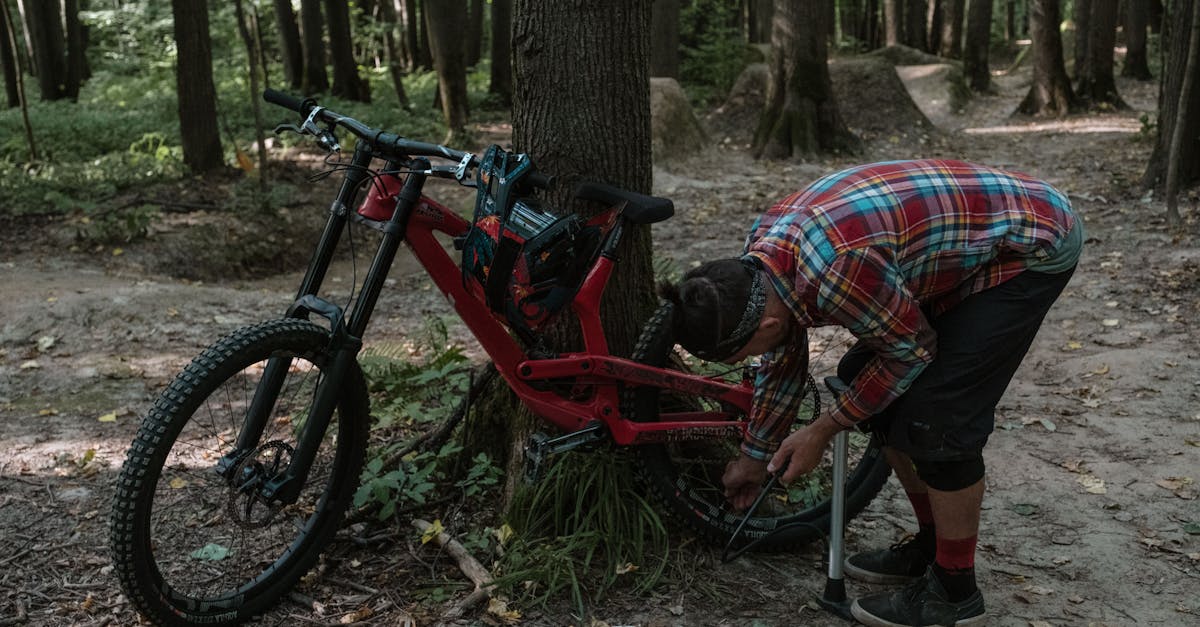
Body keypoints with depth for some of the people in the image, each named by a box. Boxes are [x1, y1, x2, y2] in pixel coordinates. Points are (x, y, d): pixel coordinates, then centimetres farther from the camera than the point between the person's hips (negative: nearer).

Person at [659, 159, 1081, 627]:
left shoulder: (837, 270, -36)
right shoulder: (762, 252, -7)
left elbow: (912, 348, -19)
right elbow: (783, 359, 8)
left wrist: (823, 429, -10)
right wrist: (754, 456, 18)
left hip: (1031, 248, -9)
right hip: (967, 241, 9)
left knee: (935, 418, -14)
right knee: (865, 382, 7)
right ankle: (930, 547, 22)